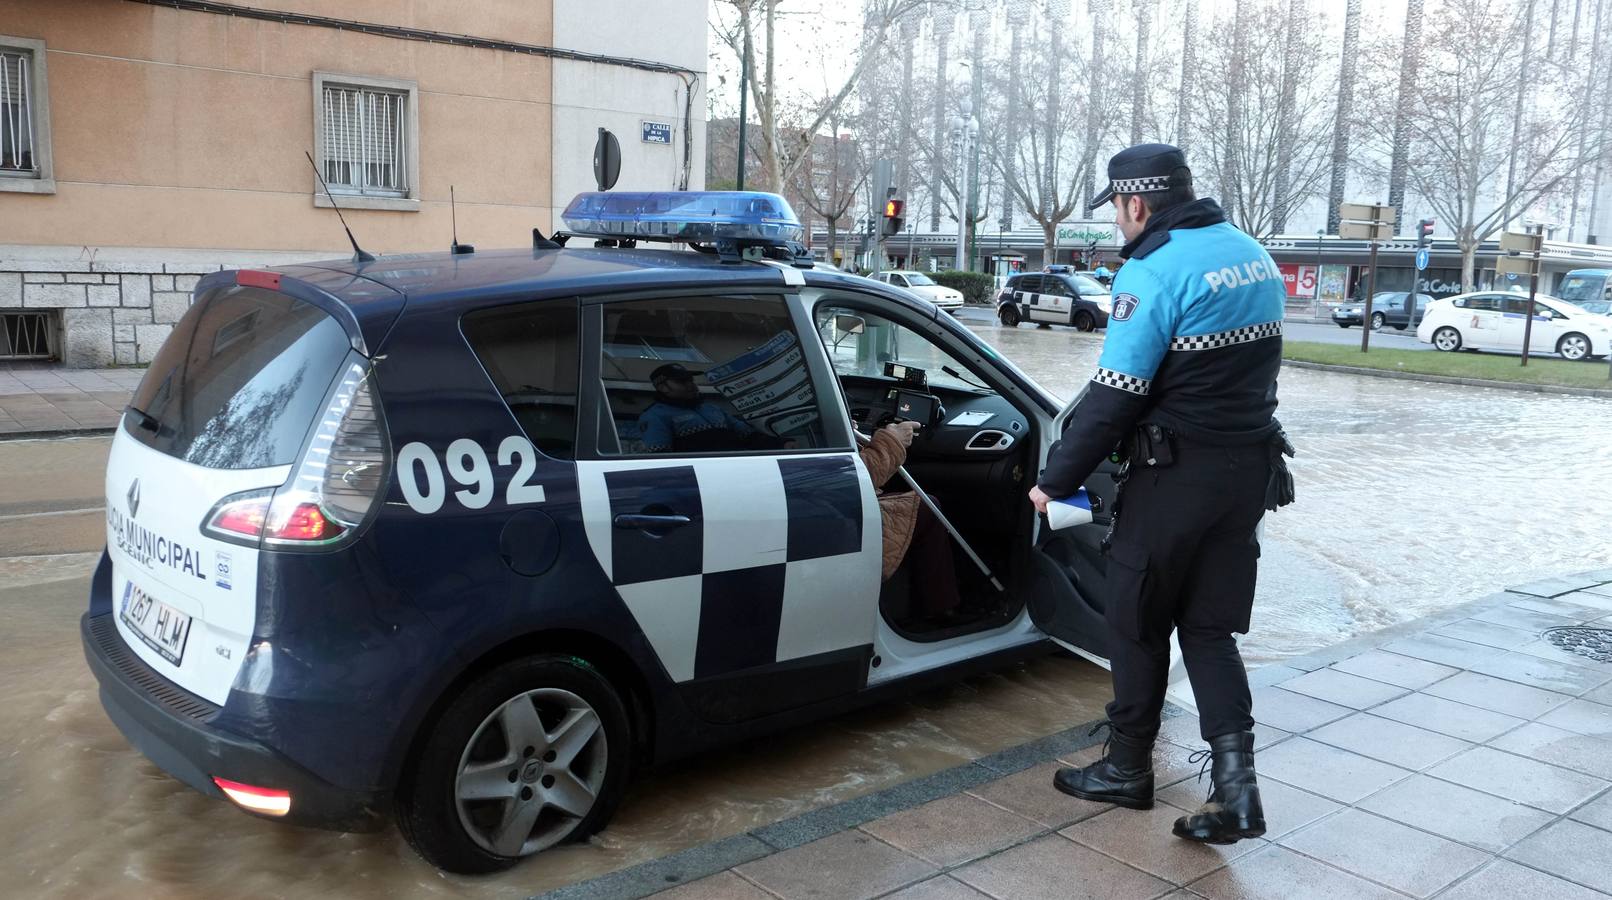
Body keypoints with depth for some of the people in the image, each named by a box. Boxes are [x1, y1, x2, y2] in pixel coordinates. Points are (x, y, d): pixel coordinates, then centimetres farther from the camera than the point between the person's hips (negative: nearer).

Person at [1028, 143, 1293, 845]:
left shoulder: (1154, 271, -17)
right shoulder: (1254, 256, 10)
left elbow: (1113, 397, -20)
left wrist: (1055, 481, -11)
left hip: (1178, 472, -8)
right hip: (1252, 469, 8)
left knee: (1137, 626, 9)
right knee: (1209, 628, 13)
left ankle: (1128, 768, 23)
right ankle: (1235, 779, 3)